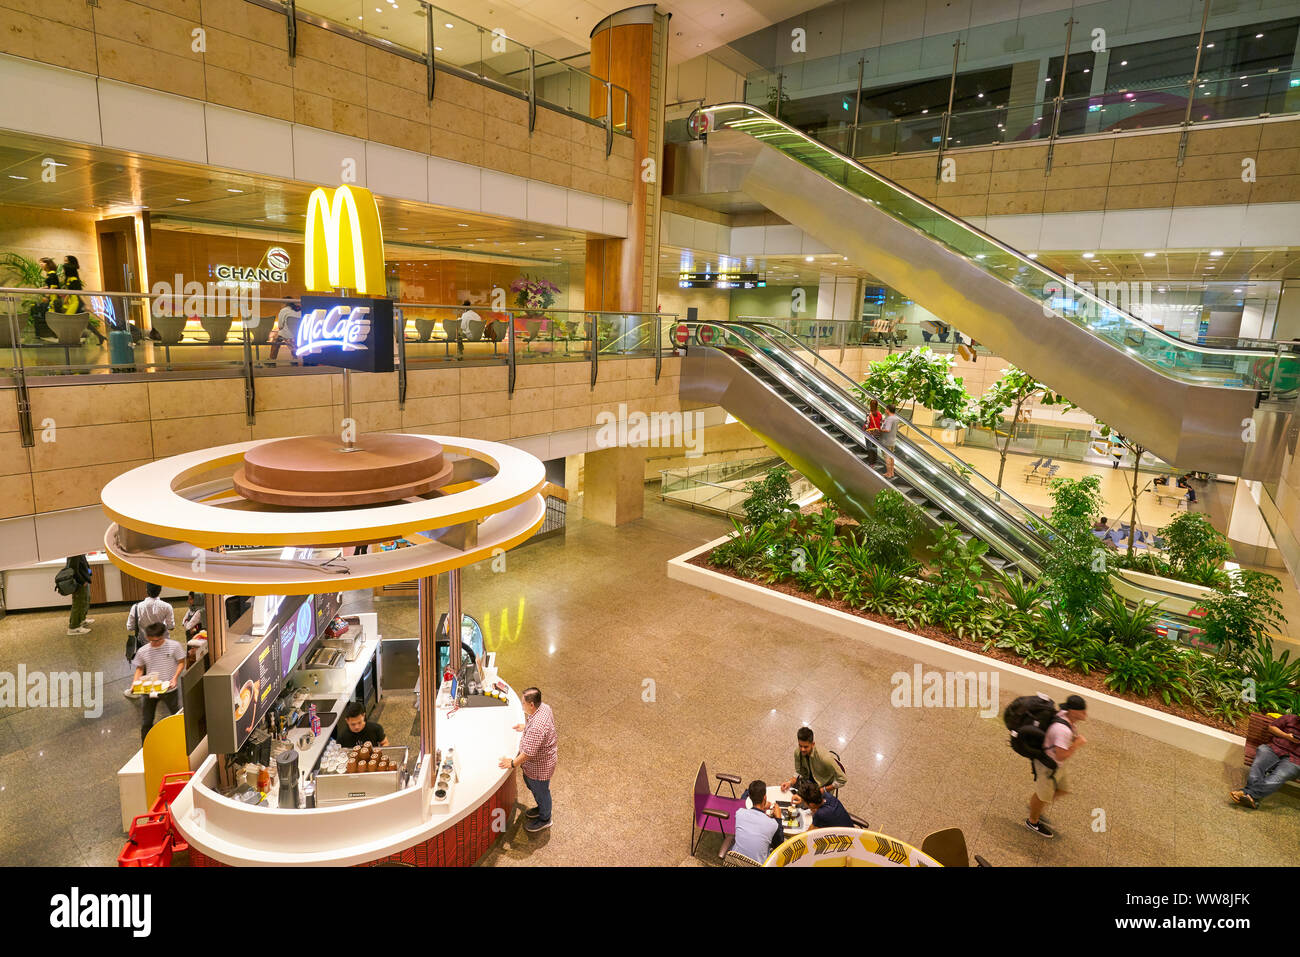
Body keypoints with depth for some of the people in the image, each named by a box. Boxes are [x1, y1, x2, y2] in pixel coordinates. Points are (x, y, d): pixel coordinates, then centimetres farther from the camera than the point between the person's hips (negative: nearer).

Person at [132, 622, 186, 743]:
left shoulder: (174, 646, -12)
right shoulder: (142, 651, -5)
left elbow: (181, 662, -3)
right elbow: (140, 669, 7)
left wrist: (175, 678, -16)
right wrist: (135, 683, -9)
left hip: (169, 689, -2)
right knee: (146, 722, 10)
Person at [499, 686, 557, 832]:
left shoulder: (536, 727, -41)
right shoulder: (544, 707, -12)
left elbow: (528, 753, -33)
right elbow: (551, 722, 11)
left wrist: (513, 763, -17)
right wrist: (526, 727, 16)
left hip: (540, 765, -9)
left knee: (541, 791, 16)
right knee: (530, 783, 30)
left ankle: (544, 819, 42)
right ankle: (541, 808, 54)